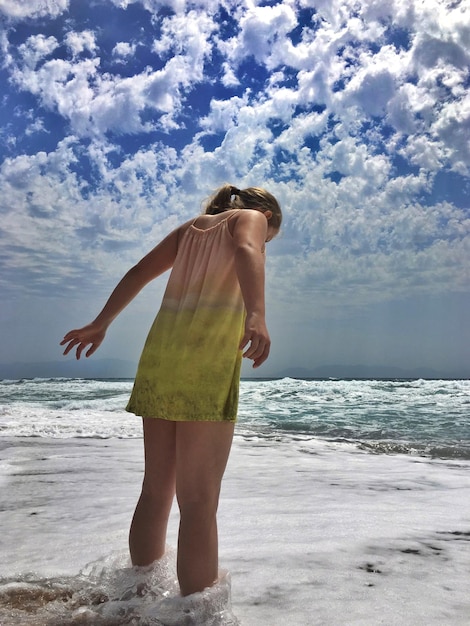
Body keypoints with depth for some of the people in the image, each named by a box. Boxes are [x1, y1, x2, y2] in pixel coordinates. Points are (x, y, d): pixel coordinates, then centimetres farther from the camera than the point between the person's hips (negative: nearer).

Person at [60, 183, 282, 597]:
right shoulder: (250, 217, 9)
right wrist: (257, 315, -31)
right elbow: (246, 252, -15)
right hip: (209, 355, -6)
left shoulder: (191, 227, 26)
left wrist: (101, 325, 29)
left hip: (161, 350, 6)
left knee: (157, 488, 14)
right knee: (199, 499, -5)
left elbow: (138, 273, 23)